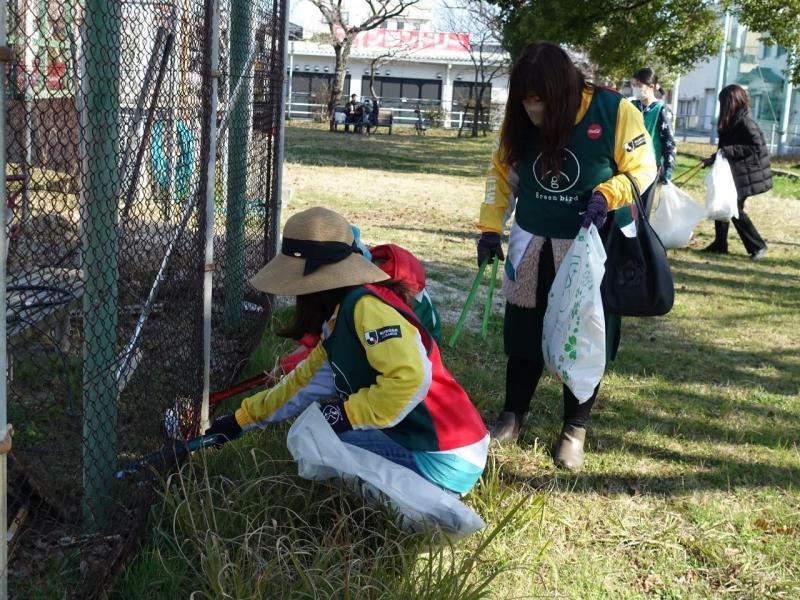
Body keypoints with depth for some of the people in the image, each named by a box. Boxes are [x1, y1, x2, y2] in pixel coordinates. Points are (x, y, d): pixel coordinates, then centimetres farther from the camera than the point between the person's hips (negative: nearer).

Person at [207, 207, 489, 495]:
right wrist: (241, 418, 27)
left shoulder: (367, 305, -18)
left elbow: (409, 378, -30)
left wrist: (347, 413, -17)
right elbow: (306, 380, 22)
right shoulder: (340, 316, 12)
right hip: (416, 439, 9)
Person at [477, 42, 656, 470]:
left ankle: (575, 430, 20)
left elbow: (642, 170, -9)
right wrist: (490, 227, 1)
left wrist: (607, 194, -27)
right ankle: (512, 417, 27)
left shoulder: (615, 112, -17)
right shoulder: (519, 119, -6)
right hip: (533, 245, 3)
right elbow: (502, 173, 6)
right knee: (523, 333, 11)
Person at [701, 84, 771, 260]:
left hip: (744, 174, -9)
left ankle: (757, 246, 5)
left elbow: (755, 147, -23)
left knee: (734, 209, -5)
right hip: (732, 172, 9)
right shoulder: (733, 121, 9)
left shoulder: (745, 121, -18)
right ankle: (720, 244, 20)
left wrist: (728, 150, -24)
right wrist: (713, 159, 16)